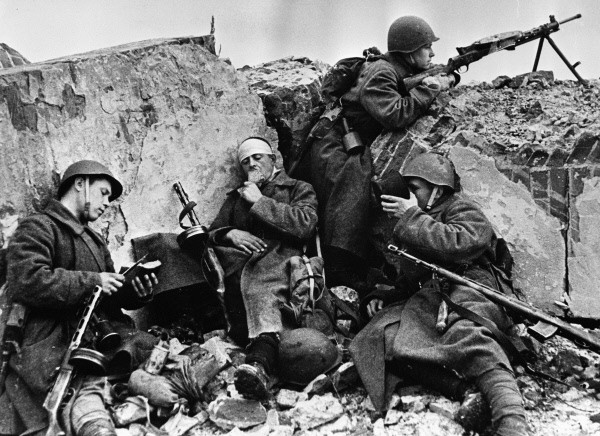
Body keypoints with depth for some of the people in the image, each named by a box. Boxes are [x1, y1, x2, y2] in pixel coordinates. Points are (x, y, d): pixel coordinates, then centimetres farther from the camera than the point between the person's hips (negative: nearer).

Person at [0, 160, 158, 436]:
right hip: (57, 338, -7)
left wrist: (135, 292, 4)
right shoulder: (37, 228, 3)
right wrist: (91, 281, -11)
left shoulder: (95, 241, 29)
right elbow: (25, 282, -15)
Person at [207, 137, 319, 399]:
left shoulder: (299, 189, 21)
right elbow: (211, 234, 22)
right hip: (241, 267, 4)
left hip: (283, 261, -4)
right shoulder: (235, 198, 35)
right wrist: (229, 234, -2)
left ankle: (261, 357, -62)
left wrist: (260, 202, 1)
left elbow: (305, 225, -1)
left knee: (259, 281, -39)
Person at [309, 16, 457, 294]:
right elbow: (395, 115, -29)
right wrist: (428, 89, -19)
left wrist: (448, 78, 1)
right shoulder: (379, 73, -17)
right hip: (335, 152, -10)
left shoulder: (404, 73, 11)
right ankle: (340, 273, -34)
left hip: (358, 151, 10)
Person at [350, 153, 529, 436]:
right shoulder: (415, 224, 36)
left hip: (467, 288, -7)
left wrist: (412, 218, -5)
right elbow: (407, 281, 39)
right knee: (384, 330, -25)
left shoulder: (462, 210, 11)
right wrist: (381, 296, 20)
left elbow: (459, 244, -13)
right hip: (425, 298, 7)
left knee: (465, 332, -41)